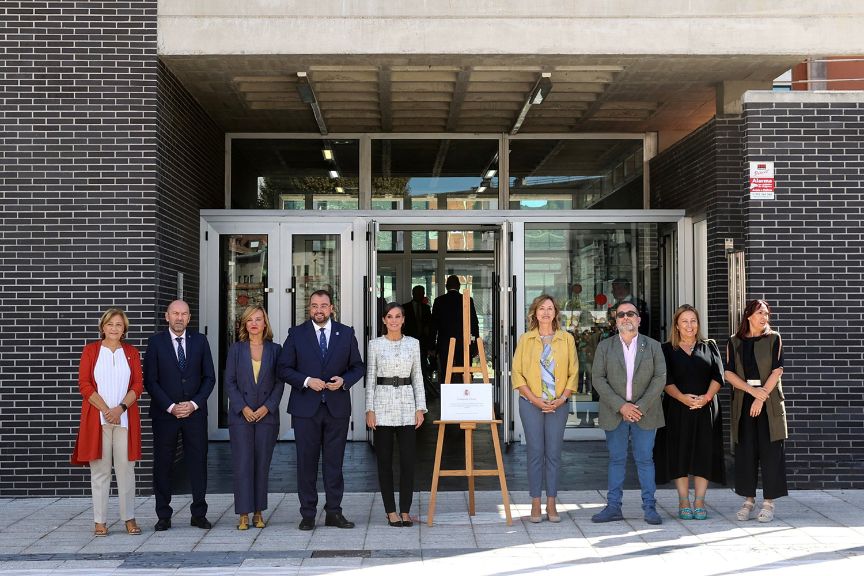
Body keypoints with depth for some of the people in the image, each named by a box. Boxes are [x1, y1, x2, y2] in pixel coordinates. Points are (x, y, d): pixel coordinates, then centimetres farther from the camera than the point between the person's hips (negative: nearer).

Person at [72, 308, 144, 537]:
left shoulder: (132, 352, 11)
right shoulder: (90, 350, 6)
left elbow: (138, 386, 5)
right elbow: (84, 384, -1)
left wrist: (120, 408, -11)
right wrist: (106, 410, -10)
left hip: (125, 418, 1)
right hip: (97, 417, -1)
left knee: (126, 468, 1)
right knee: (100, 469, 0)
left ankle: (129, 518, 8)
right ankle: (100, 521, 6)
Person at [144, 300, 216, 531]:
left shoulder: (200, 341, 6)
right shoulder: (155, 342, 0)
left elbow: (209, 377, 5)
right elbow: (150, 381, -3)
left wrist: (194, 404, -7)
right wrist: (171, 407, -11)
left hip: (195, 412, 1)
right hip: (165, 414, -1)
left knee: (198, 462, 3)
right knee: (162, 464, 3)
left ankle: (199, 514, 12)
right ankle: (163, 516, 13)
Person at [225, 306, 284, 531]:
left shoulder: (275, 349, 6)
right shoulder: (236, 348, 5)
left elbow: (279, 382, 4)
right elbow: (229, 381, 2)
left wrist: (267, 407, -8)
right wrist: (243, 408, -8)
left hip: (267, 414, 1)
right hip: (241, 415, -1)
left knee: (262, 464, 4)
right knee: (242, 463, -4)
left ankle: (259, 512, 12)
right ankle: (244, 514, 1)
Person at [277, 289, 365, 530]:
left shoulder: (346, 334, 6)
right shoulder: (296, 334, 3)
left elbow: (357, 366, 10)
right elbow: (284, 368, 1)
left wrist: (344, 380, -10)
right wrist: (307, 381, -14)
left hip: (337, 408, 1)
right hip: (306, 408, -1)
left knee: (334, 462, 6)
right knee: (306, 462, 3)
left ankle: (334, 512, 15)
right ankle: (308, 514, 12)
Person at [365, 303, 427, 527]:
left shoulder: (413, 343, 7)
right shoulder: (375, 344, 2)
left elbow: (417, 377, 8)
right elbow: (370, 378, 3)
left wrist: (420, 408, 1)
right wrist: (370, 409, -4)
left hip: (407, 405, 1)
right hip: (383, 404, -1)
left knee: (408, 460, -1)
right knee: (385, 460, 3)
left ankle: (405, 510, 10)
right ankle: (391, 511, 12)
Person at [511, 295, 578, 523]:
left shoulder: (567, 339, 6)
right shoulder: (526, 339, 4)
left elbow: (573, 373, 6)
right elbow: (517, 373, 0)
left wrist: (562, 398, -7)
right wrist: (535, 399, -9)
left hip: (558, 404, 1)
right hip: (531, 404, -1)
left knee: (554, 453, 3)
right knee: (535, 453, 1)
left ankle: (551, 504, 11)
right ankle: (535, 504, 8)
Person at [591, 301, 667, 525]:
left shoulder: (653, 346, 6)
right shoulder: (604, 346, 5)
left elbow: (660, 378, -1)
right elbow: (598, 379, -2)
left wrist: (641, 407, -12)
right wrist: (621, 406, -12)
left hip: (644, 412, 0)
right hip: (615, 413, 1)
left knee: (645, 459, 2)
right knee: (616, 460, 5)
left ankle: (649, 507, 8)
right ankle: (613, 506, 11)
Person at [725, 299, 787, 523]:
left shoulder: (774, 339, 4)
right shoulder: (734, 342, 8)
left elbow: (777, 370, -4)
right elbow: (729, 373, 1)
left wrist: (761, 398, -12)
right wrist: (752, 389, -13)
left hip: (769, 402, -2)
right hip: (743, 401, 2)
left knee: (770, 450, -2)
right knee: (745, 451, 3)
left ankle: (768, 502, 4)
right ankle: (748, 500, 12)